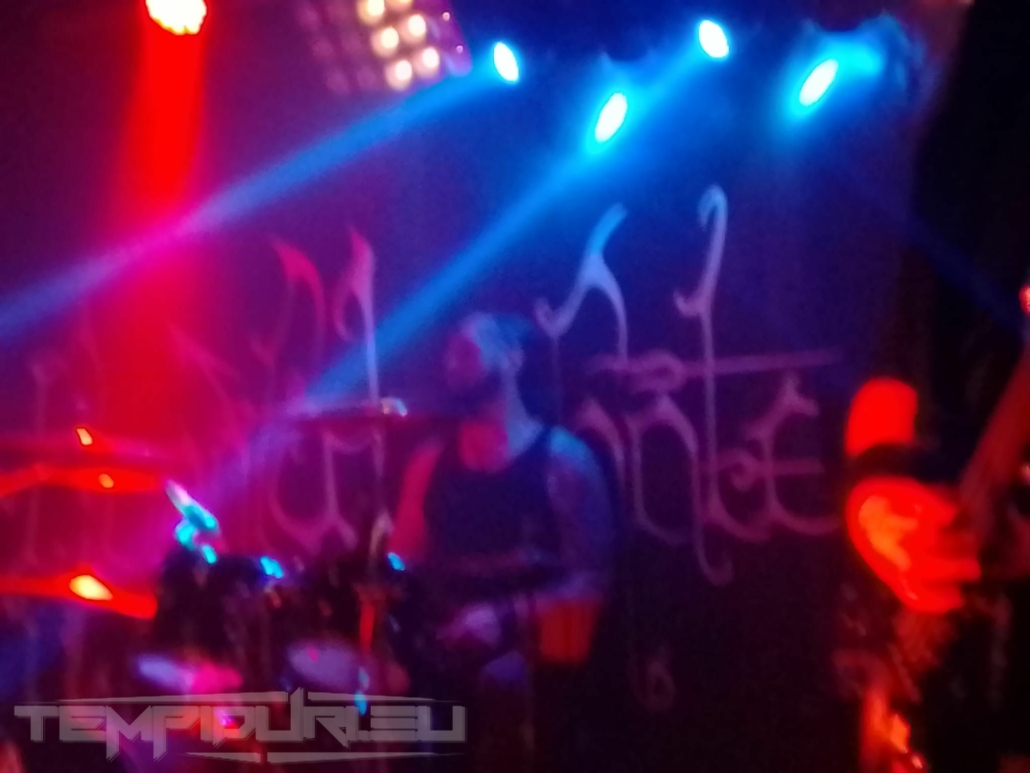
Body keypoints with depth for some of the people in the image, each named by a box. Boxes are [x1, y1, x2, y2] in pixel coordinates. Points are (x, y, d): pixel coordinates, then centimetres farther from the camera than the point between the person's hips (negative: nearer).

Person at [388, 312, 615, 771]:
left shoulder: (562, 459, -2)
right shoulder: (431, 462, 13)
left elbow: (591, 579, -8)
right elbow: (404, 567, 16)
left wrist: (505, 616, -20)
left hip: (532, 651, -4)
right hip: (447, 648, 4)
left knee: (502, 681, -35)